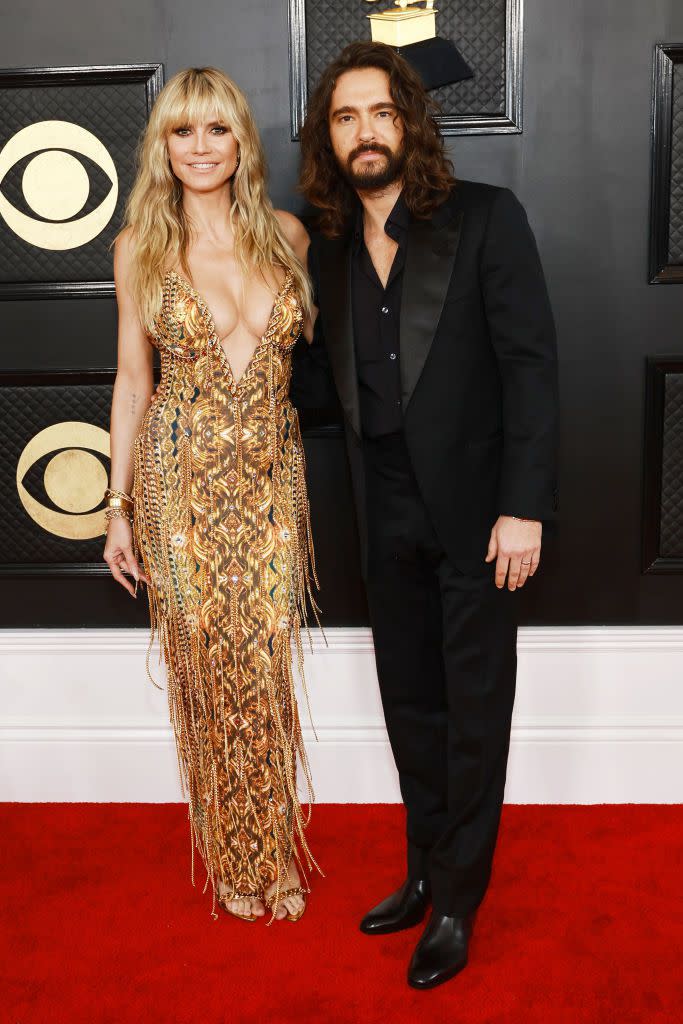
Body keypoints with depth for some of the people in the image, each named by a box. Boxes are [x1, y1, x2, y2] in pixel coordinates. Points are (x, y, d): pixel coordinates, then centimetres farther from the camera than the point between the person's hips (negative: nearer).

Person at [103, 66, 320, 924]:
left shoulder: (286, 234, 4)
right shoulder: (141, 247, 0)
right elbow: (132, 380, 4)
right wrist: (118, 506, 2)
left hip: (271, 474, 1)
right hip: (182, 476, -1)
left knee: (268, 659, 2)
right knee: (208, 665, 5)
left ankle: (277, 853, 23)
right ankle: (232, 861, 25)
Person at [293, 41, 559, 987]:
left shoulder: (486, 219, -6)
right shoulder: (328, 251, 8)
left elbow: (531, 364, -11)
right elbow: (316, 376, 12)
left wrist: (524, 507, -17)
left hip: (475, 507, -4)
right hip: (388, 513, 5)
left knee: (475, 709, 6)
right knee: (409, 700, 15)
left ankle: (458, 904, 22)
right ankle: (427, 872, 33)